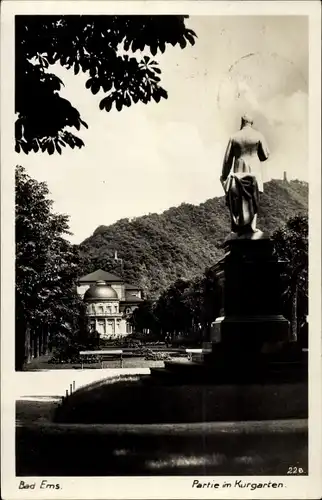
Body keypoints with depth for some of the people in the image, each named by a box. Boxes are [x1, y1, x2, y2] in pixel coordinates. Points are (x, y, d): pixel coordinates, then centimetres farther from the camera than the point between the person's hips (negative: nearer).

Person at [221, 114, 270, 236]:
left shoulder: (234, 137, 1)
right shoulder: (258, 135, -3)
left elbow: (228, 158, 2)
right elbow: (265, 154, 1)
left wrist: (224, 175, 10)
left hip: (238, 171, 1)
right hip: (254, 170, -1)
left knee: (238, 200, 8)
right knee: (253, 199, 7)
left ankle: (239, 227, 8)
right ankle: (250, 226, 3)